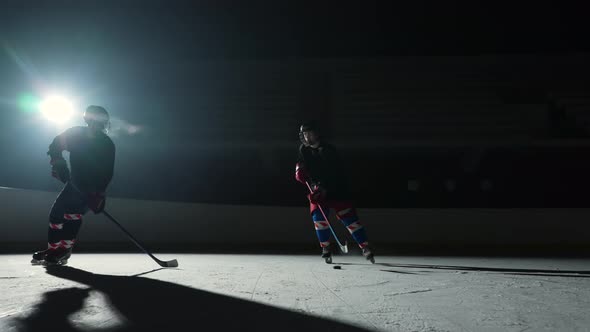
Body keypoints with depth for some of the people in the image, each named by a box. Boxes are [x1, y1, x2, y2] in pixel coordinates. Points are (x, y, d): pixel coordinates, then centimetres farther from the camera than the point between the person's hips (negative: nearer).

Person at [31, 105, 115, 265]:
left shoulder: (107, 145, -16)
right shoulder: (76, 133, -7)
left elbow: (107, 173, -19)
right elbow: (55, 147, 3)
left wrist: (99, 194, -27)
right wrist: (58, 163, -12)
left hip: (92, 187, -5)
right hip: (75, 182, 5)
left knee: (73, 212, -15)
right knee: (56, 211, 4)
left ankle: (63, 251, -8)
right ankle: (53, 248, 16)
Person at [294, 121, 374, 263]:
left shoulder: (328, 150, -19)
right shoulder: (304, 149, 1)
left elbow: (335, 174, -26)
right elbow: (301, 162, 21)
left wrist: (324, 189, -36)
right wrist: (299, 171, -2)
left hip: (337, 189, -5)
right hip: (317, 189, 5)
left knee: (349, 217, -8)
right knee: (318, 216, -10)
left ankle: (366, 248, 0)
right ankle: (326, 249, 5)